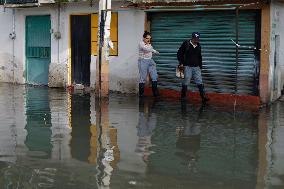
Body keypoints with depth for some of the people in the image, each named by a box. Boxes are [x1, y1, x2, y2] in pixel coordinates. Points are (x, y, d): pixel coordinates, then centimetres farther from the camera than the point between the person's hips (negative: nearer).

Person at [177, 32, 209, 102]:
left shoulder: (198, 46, 11)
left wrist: (200, 66, 18)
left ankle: (203, 97, -4)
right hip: (187, 66, -4)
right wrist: (181, 63, -7)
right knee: (186, 81, -1)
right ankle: (183, 96, 14)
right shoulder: (186, 44, -3)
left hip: (196, 67, 4)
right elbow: (179, 54, 0)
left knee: (199, 82, -2)